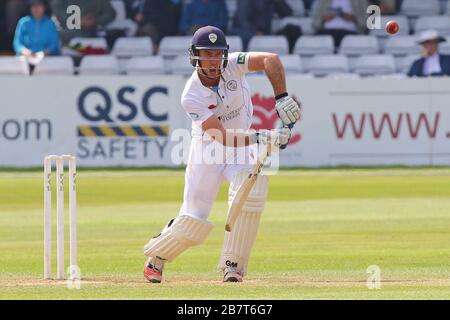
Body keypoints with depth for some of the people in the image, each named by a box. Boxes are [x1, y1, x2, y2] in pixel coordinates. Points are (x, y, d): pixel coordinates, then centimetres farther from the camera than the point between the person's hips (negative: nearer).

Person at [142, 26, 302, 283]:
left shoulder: (232, 66, -18)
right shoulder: (192, 97, -24)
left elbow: (271, 59, -33)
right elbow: (224, 137, -31)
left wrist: (282, 98, -44)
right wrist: (262, 138, -43)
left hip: (243, 144, 2)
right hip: (208, 147, -2)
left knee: (251, 189, -29)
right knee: (194, 221, -7)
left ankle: (233, 265, -17)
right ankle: (157, 256, 25)